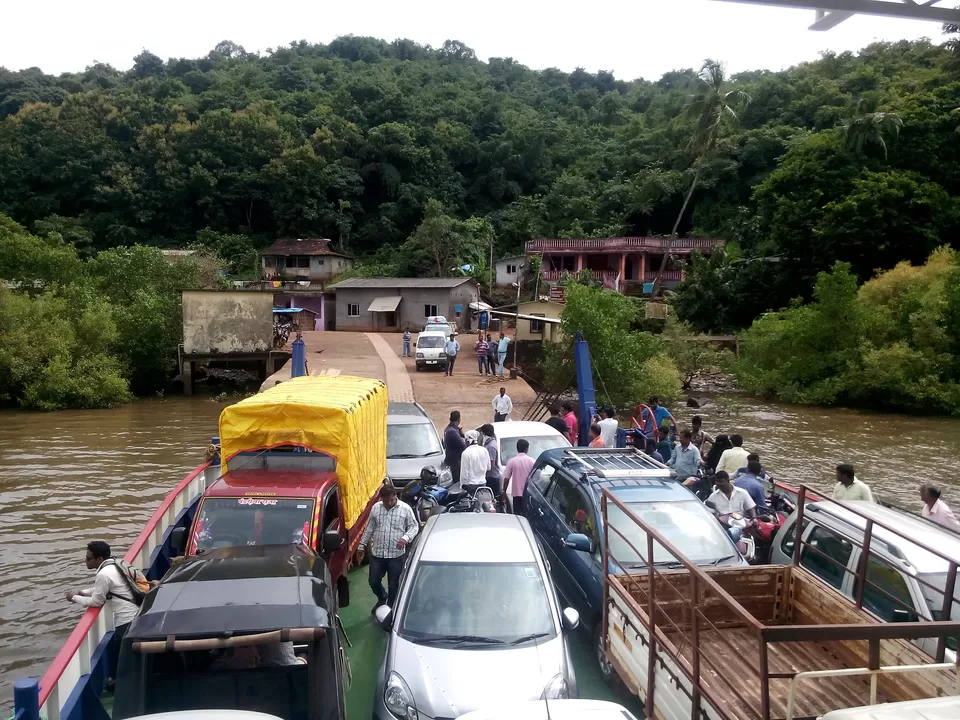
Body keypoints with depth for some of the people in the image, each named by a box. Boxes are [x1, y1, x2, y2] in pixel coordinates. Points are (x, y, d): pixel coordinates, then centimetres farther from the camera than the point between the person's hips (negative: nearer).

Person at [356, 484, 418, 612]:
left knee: (393, 585, 7)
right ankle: (382, 598, 41)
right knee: (373, 582, 11)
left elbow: (414, 526, -4)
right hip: (377, 554, 3)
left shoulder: (405, 508, -8)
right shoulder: (375, 508, 1)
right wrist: (361, 546, 11)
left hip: (396, 555, -3)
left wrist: (406, 538, -22)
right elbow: (369, 528, 10)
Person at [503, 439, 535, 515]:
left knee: (517, 515, 5)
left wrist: (504, 491, 10)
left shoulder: (511, 461, -4)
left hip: (517, 493, 0)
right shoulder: (531, 461, -3)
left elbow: (506, 479, -3)